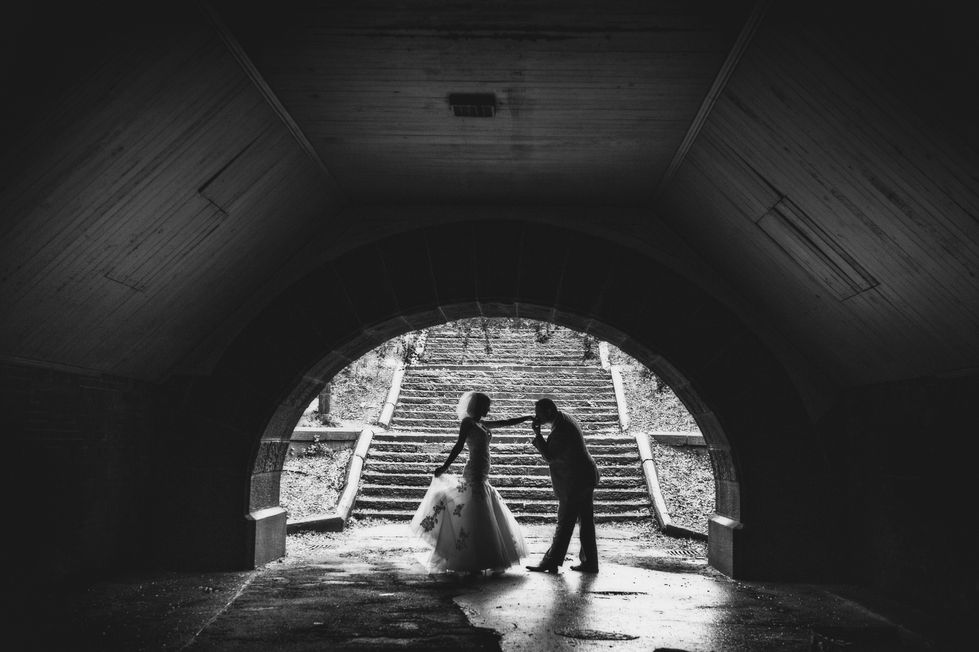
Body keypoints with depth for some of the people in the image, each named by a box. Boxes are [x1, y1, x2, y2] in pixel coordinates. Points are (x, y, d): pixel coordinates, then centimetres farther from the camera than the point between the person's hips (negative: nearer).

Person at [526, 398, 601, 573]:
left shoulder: (561, 429, -23)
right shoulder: (566, 419, 9)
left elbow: (549, 457, -21)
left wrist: (537, 433, -20)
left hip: (575, 483, -10)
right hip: (586, 478, 10)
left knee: (564, 523, -2)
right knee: (586, 521, 12)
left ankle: (551, 562, 6)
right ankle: (589, 562, 17)